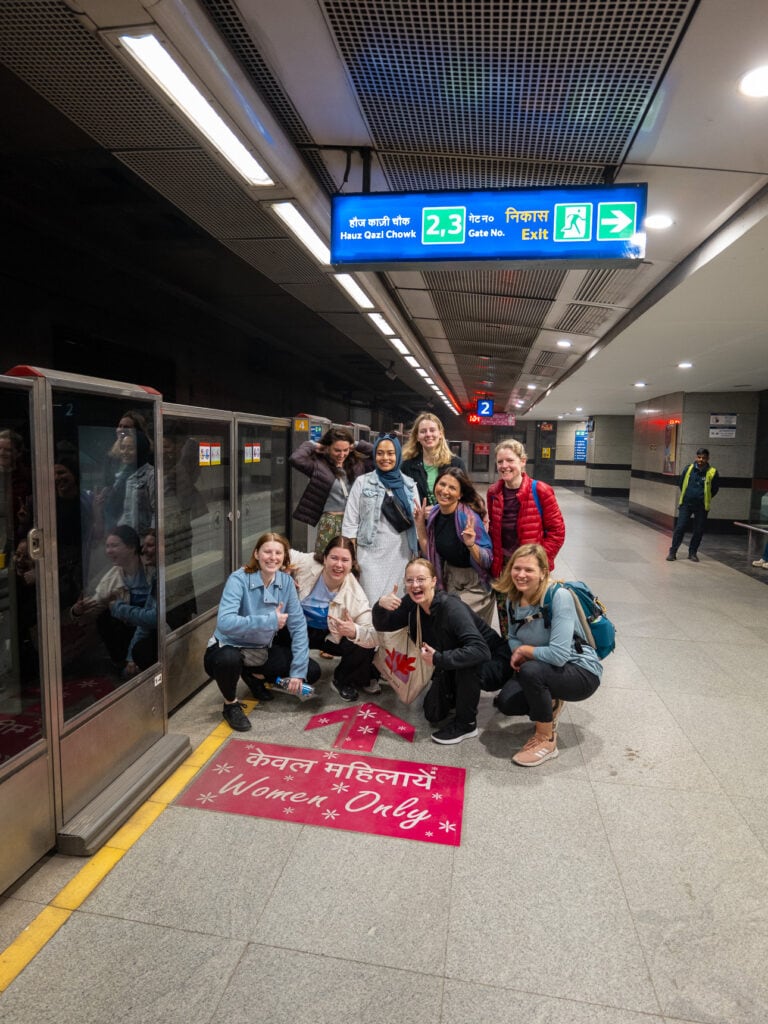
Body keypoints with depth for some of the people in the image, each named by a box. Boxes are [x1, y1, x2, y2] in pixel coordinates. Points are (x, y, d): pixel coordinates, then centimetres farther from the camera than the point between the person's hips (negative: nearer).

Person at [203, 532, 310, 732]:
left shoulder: (286, 582, -8)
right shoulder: (239, 579, -23)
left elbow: (298, 625, -8)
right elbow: (224, 622, -38)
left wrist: (298, 671, -13)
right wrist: (270, 621, -36)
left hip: (262, 650, 5)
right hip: (229, 648, -5)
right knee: (229, 659, -40)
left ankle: (256, 676, 20)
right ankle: (231, 704, -5)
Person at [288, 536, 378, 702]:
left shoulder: (355, 595, -22)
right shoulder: (305, 564, -24)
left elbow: (374, 636, -25)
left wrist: (355, 631, -46)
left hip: (328, 635, 2)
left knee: (365, 646, -20)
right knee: (311, 672, -24)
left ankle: (344, 682, 12)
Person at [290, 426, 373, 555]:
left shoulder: (357, 463, 9)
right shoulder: (319, 465, -4)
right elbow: (295, 459, -18)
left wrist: (357, 445, 6)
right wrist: (311, 445, -3)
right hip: (330, 523, -4)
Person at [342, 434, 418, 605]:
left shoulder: (409, 484, 9)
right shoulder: (362, 482, 2)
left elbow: (417, 521, 12)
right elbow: (350, 522, 0)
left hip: (401, 555, 3)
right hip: (372, 554, -2)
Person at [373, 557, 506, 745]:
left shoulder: (451, 607, -36)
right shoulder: (412, 604, -15)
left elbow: (479, 651, -46)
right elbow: (383, 626, -8)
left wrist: (437, 658, -40)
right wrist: (381, 606, -29)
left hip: (489, 660, -6)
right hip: (451, 666, 6)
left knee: (468, 660, -38)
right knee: (432, 713, 2)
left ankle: (466, 723, -17)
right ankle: (460, 693, 32)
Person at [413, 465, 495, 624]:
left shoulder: (469, 517, -24)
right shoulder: (434, 514, -5)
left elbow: (487, 561, -19)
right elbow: (429, 553, 4)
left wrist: (471, 545, -37)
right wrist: (420, 523, -4)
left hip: (473, 587, -6)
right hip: (447, 582, 6)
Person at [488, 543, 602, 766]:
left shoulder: (558, 597, -26)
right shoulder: (512, 598, -5)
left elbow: (559, 654, -32)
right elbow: (514, 638, 10)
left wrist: (525, 651, -16)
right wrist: (518, 652, -13)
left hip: (581, 672, -6)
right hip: (545, 669, 7)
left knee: (531, 670, -33)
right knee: (506, 703, -15)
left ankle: (547, 740, -10)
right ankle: (549, 705, 18)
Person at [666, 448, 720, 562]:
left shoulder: (712, 472, -5)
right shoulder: (689, 468, -3)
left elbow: (715, 488, 7)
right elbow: (681, 483, 12)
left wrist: (705, 498, 11)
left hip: (702, 506, 0)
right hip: (686, 503, 0)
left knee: (699, 530, 7)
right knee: (680, 528, -3)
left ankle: (692, 552, 21)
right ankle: (672, 551, 6)